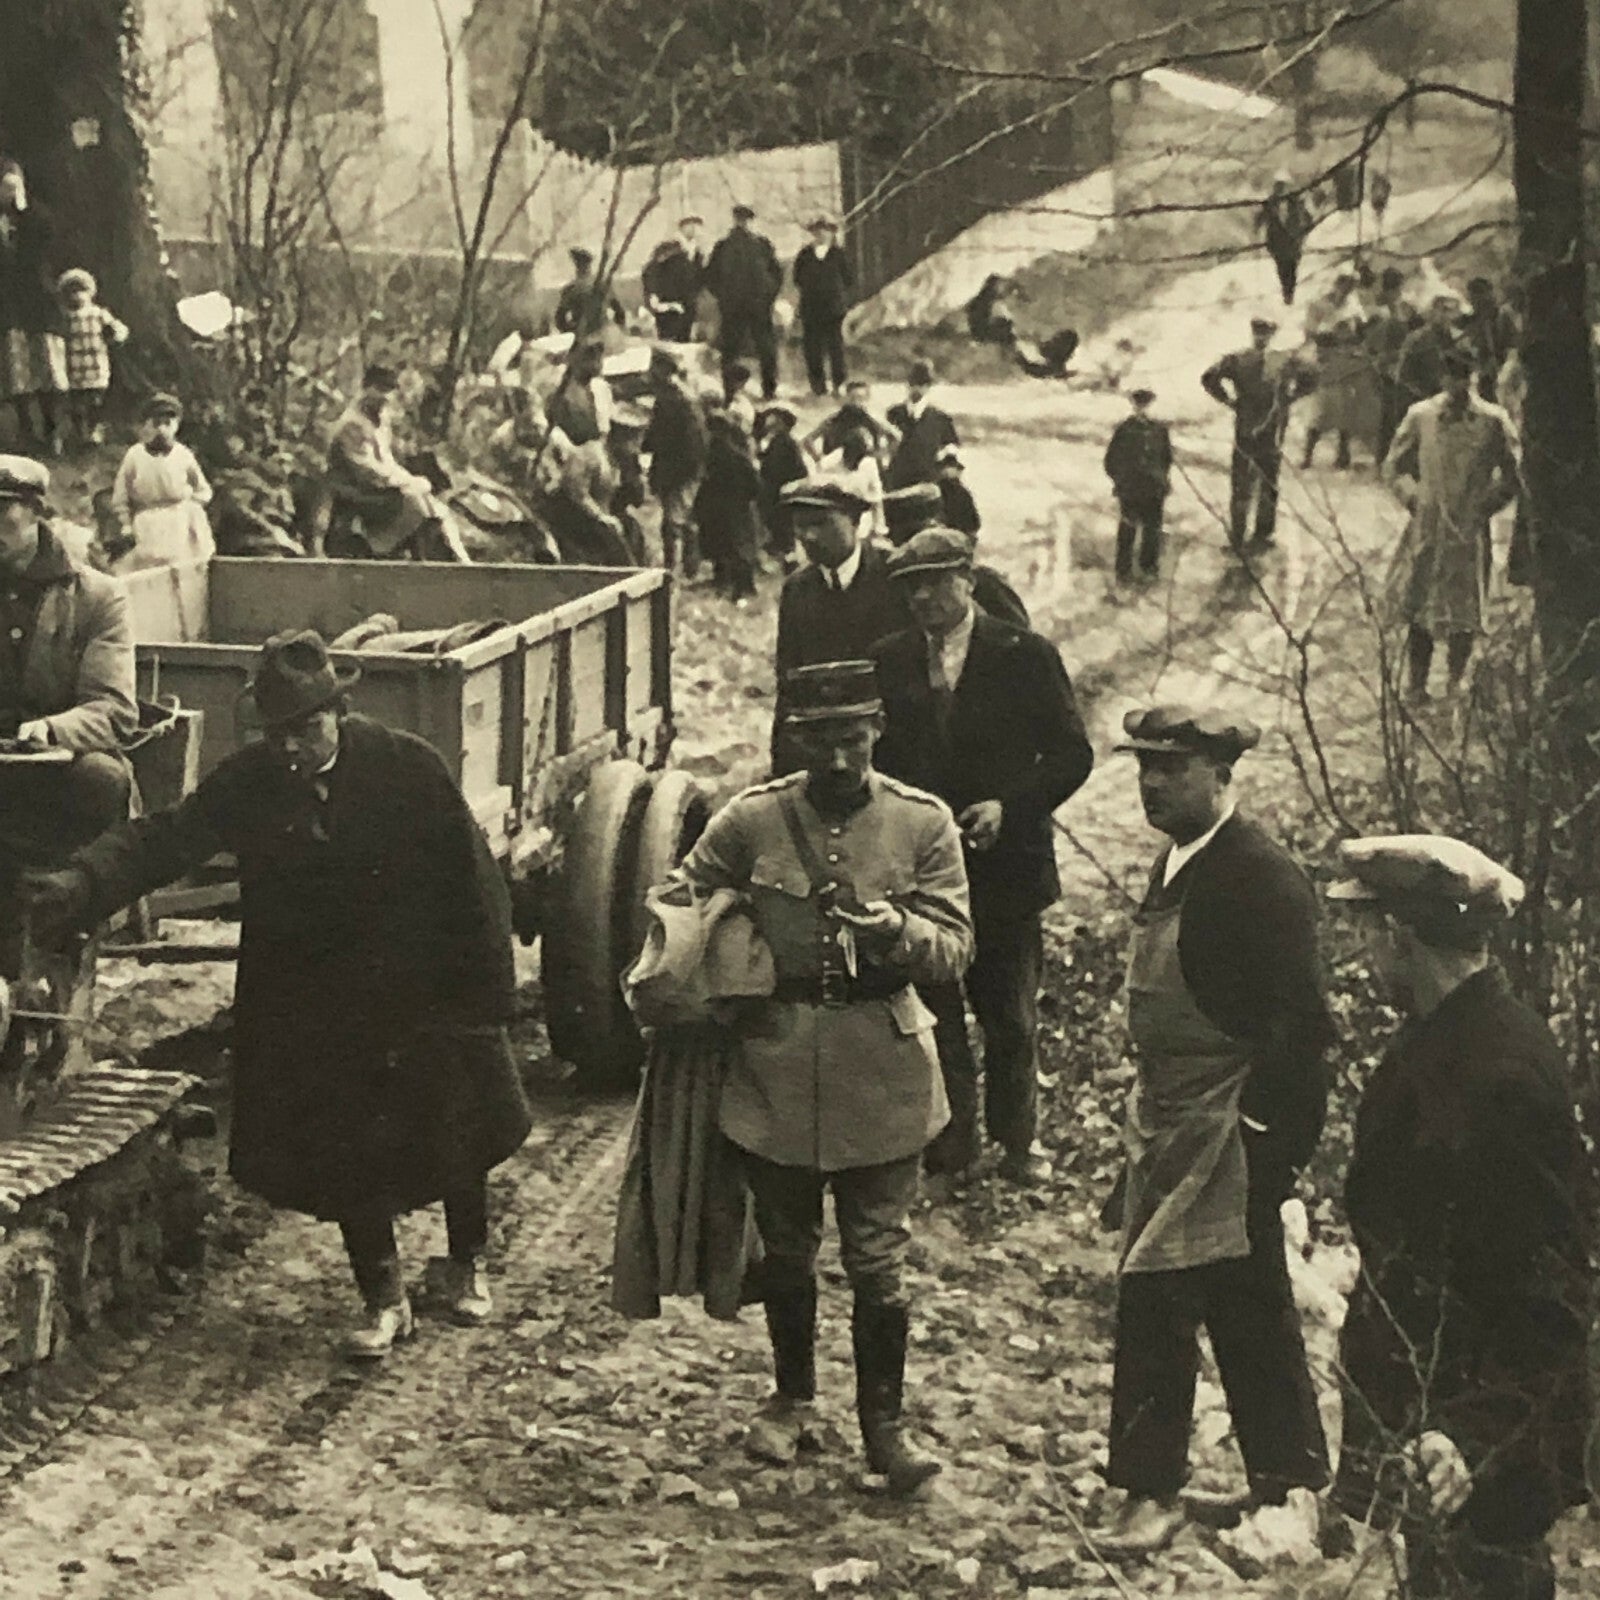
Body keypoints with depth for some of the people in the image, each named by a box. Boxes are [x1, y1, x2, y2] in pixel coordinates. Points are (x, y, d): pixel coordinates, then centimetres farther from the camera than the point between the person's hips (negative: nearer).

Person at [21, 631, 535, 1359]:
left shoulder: (408, 767, -16)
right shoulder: (247, 781, -10)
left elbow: (471, 877, -11)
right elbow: (166, 838, -19)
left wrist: (488, 990, -9)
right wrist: (84, 882, -37)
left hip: (426, 996, -1)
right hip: (315, 1011, 1)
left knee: (456, 1132, 15)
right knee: (344, 1153, 5)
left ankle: (466, 1265, 41)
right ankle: (382, 1299, 25)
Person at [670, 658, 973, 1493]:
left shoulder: (923, 823, -5)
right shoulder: (749, 821, -3)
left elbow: (953, 950, -6)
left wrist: (897, 930, -26)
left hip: (882, 1074, -1)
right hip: (775, 1067, 1)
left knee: (878, 1261, 3)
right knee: (786, 1251, 16)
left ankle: (883, 1423, 17)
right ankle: (792, 1398, 36)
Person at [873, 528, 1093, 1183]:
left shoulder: (1026, 656, -3)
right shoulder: (889, 661, 5)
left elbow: (1072, 753, -3)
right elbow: (875, 756, 9)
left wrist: (1010, 806, -16)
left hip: (1005, 862, -2)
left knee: (1010, 1014, 9)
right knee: (932, 1007, 5)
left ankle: (1017, 1137, 25)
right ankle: (952, 1136, 17)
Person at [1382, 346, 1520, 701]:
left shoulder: (1493, 421, 0)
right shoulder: (1420, 416, 2)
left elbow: (1513, 475, 8)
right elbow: (1393, 467, 12)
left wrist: (1485, 506, -1)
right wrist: (1413, 497, -1)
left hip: (1469, 532, -1)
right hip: (1426, 528, 1)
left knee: (1464, 617, -1)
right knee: (1418, 611, 2)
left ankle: (1456, 684, 12)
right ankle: (1417, 685, 11)